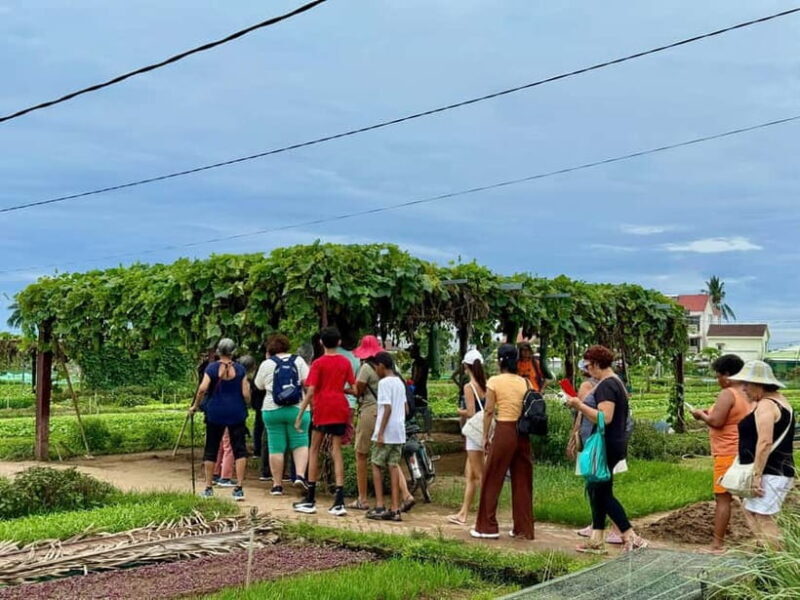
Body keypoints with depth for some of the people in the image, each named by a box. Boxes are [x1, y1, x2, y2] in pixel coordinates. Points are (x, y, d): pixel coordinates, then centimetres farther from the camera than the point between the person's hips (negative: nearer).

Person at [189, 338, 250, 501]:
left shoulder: (211, 368, -1)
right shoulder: (240, 369, -1)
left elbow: (202, 389, -13)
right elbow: (246, 394, -5)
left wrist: (195, 406, 0)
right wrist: (246, 406, 15)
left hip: (215, 413, 1)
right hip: (237, 413, 0)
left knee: (211, 449, 11)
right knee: (240, 449, 3)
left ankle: (208, 488, 17)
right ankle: (239, 488, -4)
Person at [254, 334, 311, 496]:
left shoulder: (267, 364, 1)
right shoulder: (298, 361, 3)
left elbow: (259, 385, 13)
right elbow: (307, 382, -4)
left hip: (272, 410, 0)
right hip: (297, 409, 0)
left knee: (276, 447, 5)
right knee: (300, 443, 9)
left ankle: (277, 484, 10)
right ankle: (300, 475, -10)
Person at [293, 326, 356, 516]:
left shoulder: (318, 363, -5)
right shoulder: (345, 362, 5)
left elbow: (310, 392, -11)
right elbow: (354, 390, 3)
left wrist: (300, 414, -8)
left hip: (322, 409, -3)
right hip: (340, 409, 3)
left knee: (314, 450, 8)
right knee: (336, 451, 3)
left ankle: (310, 500, 9)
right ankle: (339, 502, -4)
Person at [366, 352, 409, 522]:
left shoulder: (384, 382, -11)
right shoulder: (400, 382, 14)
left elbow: (387, 408, -18)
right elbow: (406, 409, 17)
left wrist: (380, 432, -17)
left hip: (386, 432, -7)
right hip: (399, 432, 7)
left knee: (377, 466, 3)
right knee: (394, 467, 6)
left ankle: (380, 506, -1)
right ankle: (395, 509, 4)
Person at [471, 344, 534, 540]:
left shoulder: (494, 381, -5)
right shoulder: (524, 382, 7)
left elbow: (489, 411, -6)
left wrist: (486, 436, 0)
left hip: (504, 430, -4)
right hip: (523, 432, 5)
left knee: (492, 480, 6)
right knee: (522, 481, 11)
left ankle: (487, 527, 11)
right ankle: (523, 528, 15)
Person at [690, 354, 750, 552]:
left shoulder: (727, 394, -16)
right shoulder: (749, 395, 11)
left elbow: (716, 422, -23)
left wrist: (702, 415, -4)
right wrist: (711, 413, 16)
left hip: (729, 454, -9)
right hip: (746, 453, 9)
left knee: (723, 498, -4)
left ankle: (717, 544, -1)